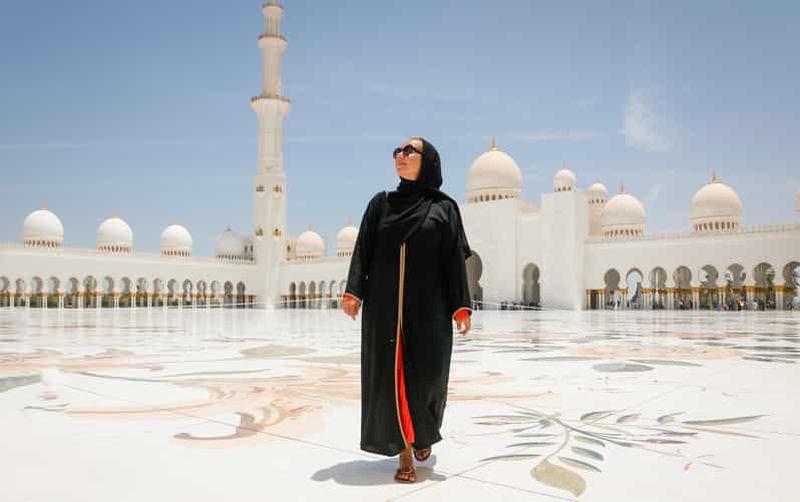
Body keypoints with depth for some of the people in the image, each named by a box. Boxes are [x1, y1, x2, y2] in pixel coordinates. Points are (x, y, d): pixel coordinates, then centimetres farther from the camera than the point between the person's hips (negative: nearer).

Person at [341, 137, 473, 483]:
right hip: (385, 305, 2)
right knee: (391, 373, -1)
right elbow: (363, 251, 5)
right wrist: (353, 292, -7)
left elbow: (454, 259, 0)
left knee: (427, 373, 0)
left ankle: (423, 432, 30)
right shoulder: (380, 203, 11)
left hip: (428, 306, -1)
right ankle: (404, 451, 10)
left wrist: (461, 306, -7)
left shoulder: (444, 207, 5)